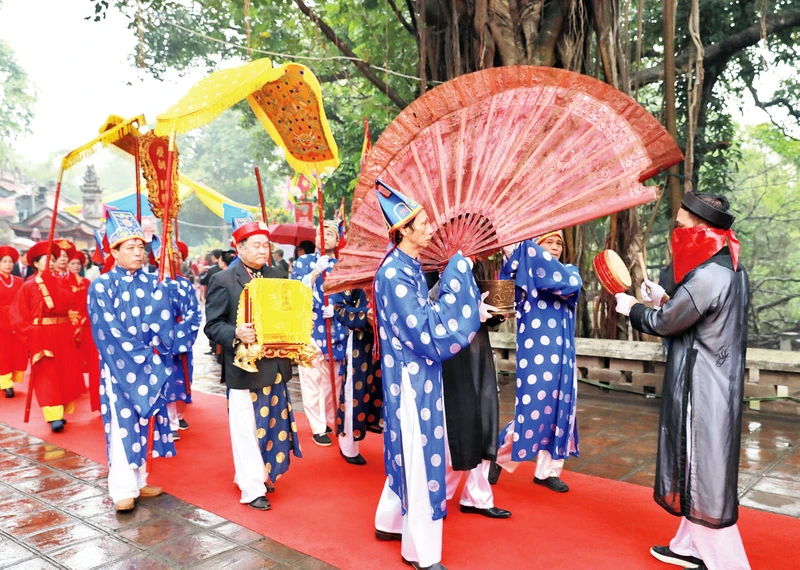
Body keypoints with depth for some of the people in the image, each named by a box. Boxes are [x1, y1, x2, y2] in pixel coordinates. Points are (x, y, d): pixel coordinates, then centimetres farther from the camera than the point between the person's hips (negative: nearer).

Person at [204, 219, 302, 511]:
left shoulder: (278, 277, 10)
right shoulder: (223, 280, -5)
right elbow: (212, 325, -8)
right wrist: (236, 333, -26)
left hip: (275, 366, 5)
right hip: (244, 367, -5)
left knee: (272, 425, 14)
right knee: (248, 430, 2)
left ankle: (261, 475, 32)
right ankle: (252, 489, 13)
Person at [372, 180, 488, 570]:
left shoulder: (409, 268, 8)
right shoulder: (395, 274, -21)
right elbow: (425, 333, -24)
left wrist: (471, 314, 5)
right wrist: (456, 278, -20)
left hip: (418, 375, 10)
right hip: (412, 377, -10)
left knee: (409, 452, 21)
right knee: (420, 456, 1)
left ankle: (391, 521, 39)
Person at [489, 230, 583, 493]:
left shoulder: (568, 270, 13)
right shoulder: (529, 269, 2)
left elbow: (574, 283, -10)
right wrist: (531, 250, -15)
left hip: (562, 352, 5)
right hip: (536, 350, -5)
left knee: (559, 409, 6)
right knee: (533, 408, -5)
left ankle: (547, 470, 19)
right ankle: (498, 456, 17)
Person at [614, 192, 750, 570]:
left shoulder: (707, 276, -23)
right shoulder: (731, 270, 8)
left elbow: (664, 324, -13)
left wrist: (631, 308, 4)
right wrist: (664, 300, 14)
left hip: (700, 389, -10)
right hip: (716, 384, 10)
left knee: (703, 472, 2)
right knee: (701, 468, 18)